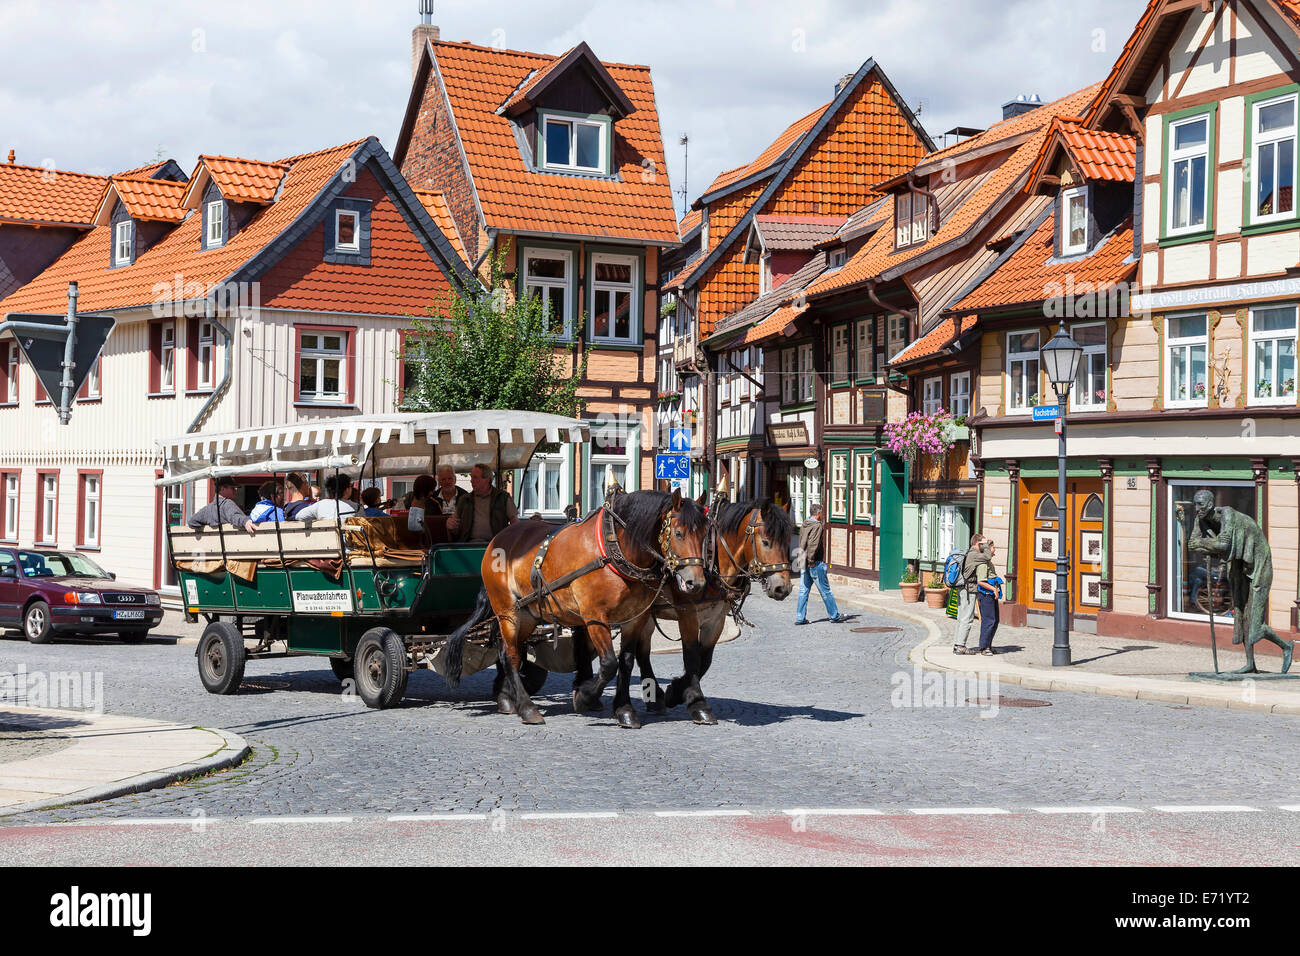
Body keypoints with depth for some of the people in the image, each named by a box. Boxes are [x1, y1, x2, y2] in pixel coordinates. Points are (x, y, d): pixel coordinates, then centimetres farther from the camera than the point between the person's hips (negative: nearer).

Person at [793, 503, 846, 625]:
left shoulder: (804, 526, 12)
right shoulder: (817, 526, -13)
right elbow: (813, 544, -22)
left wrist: (805, 560, 15)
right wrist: (811, 560, -17)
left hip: (804, 563, 8)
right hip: (816, 564, -8)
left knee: (803, 591, 7)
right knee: (825, 591, 2)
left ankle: (800, 617, 5)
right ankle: (835, 616, 10)